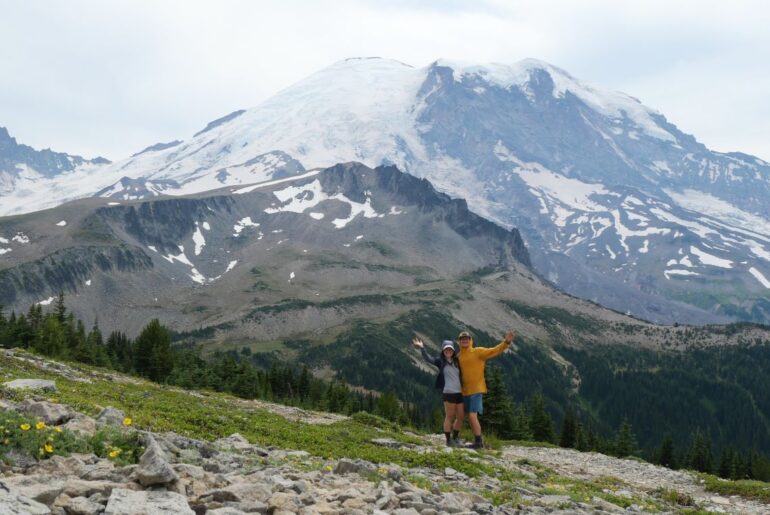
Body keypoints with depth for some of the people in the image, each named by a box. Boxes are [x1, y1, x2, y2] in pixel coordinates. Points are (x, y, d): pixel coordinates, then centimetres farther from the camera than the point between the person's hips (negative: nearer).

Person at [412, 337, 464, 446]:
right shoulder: (441, 361, 3)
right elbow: (428, 358, -11)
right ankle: (448, 440, 8)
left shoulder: (456, 362, 15)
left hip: (459, 392, 5)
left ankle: (455, 438, 22)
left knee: (460, 417, 7)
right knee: (449, 416, -1)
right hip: (448, 392, -5)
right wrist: (422, 348, -25)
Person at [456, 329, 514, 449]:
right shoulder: (458, 356, 9)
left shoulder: (478, 352, -6)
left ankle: (479, 442, -3)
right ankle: (477, 442, 21)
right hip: (465, 391, 6)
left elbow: (494, 351, -17)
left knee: (472, 416, -13)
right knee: (470, 418, 11)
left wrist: (506, 342, -29)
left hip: (476, 390, -6)